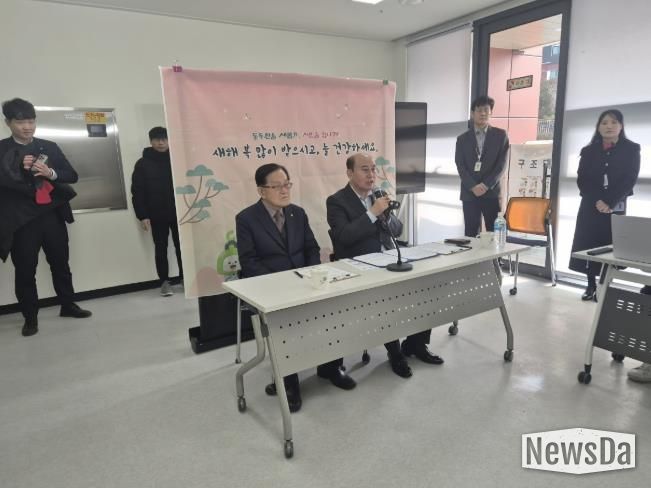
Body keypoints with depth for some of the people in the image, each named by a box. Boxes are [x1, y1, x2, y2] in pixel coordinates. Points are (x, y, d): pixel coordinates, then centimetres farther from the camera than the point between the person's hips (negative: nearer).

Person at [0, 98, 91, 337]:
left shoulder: (49, 147, 9)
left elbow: (72, 175, 6)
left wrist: (51, 173, -12)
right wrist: (19, 169, -18)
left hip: (52, 215, 3)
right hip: (21, 220, -3)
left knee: (60, 263, 13)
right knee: (25, 269, 3)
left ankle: (68, 305, 27)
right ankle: (30, 316, 15)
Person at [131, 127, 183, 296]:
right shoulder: (143, 163, 0)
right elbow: (137, 192, -2)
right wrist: (142, 216, -9)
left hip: (178, 212, 1)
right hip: (156, 215, -1)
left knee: (181, 246, 5)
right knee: (161, 248, 6)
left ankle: (184, 277, 18)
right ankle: (164, 281, 16)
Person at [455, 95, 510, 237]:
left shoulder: (500, 135, 8)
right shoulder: (462, 138, 11)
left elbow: (501, 164, 0)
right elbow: (460, 166, 2)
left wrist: (486, 185, -12)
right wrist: (473, 186, -12)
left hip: (492, 192, -1)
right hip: (469, 193, 1)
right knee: (471, 234, 1)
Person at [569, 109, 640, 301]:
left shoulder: (631, 149, 4)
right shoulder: (588, 151, 9)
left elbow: (629, 180, -4)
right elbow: (582, 180, 2)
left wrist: (609, 202, -15)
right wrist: (597, 201, -12)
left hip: (616, 207, -1)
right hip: (590, 206, 2)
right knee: (588, 245, 0)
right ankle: (591, 286, 10)